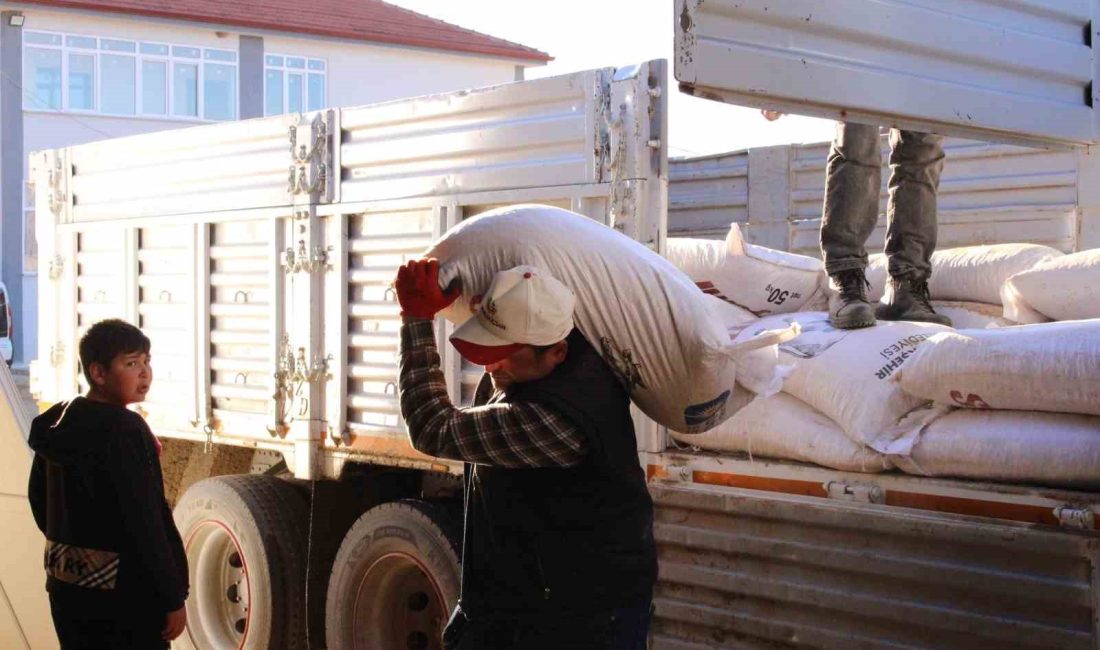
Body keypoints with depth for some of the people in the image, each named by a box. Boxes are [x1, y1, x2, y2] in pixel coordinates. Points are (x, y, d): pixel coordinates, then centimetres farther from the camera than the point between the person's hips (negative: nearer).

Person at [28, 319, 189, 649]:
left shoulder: (57, 423, 5)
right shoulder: (123, 431, -20)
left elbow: (38, 498, 16)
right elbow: (145, 522, -22)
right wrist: (173, 597, -16)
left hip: (66, 584, 8)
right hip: (125, 590, -8)